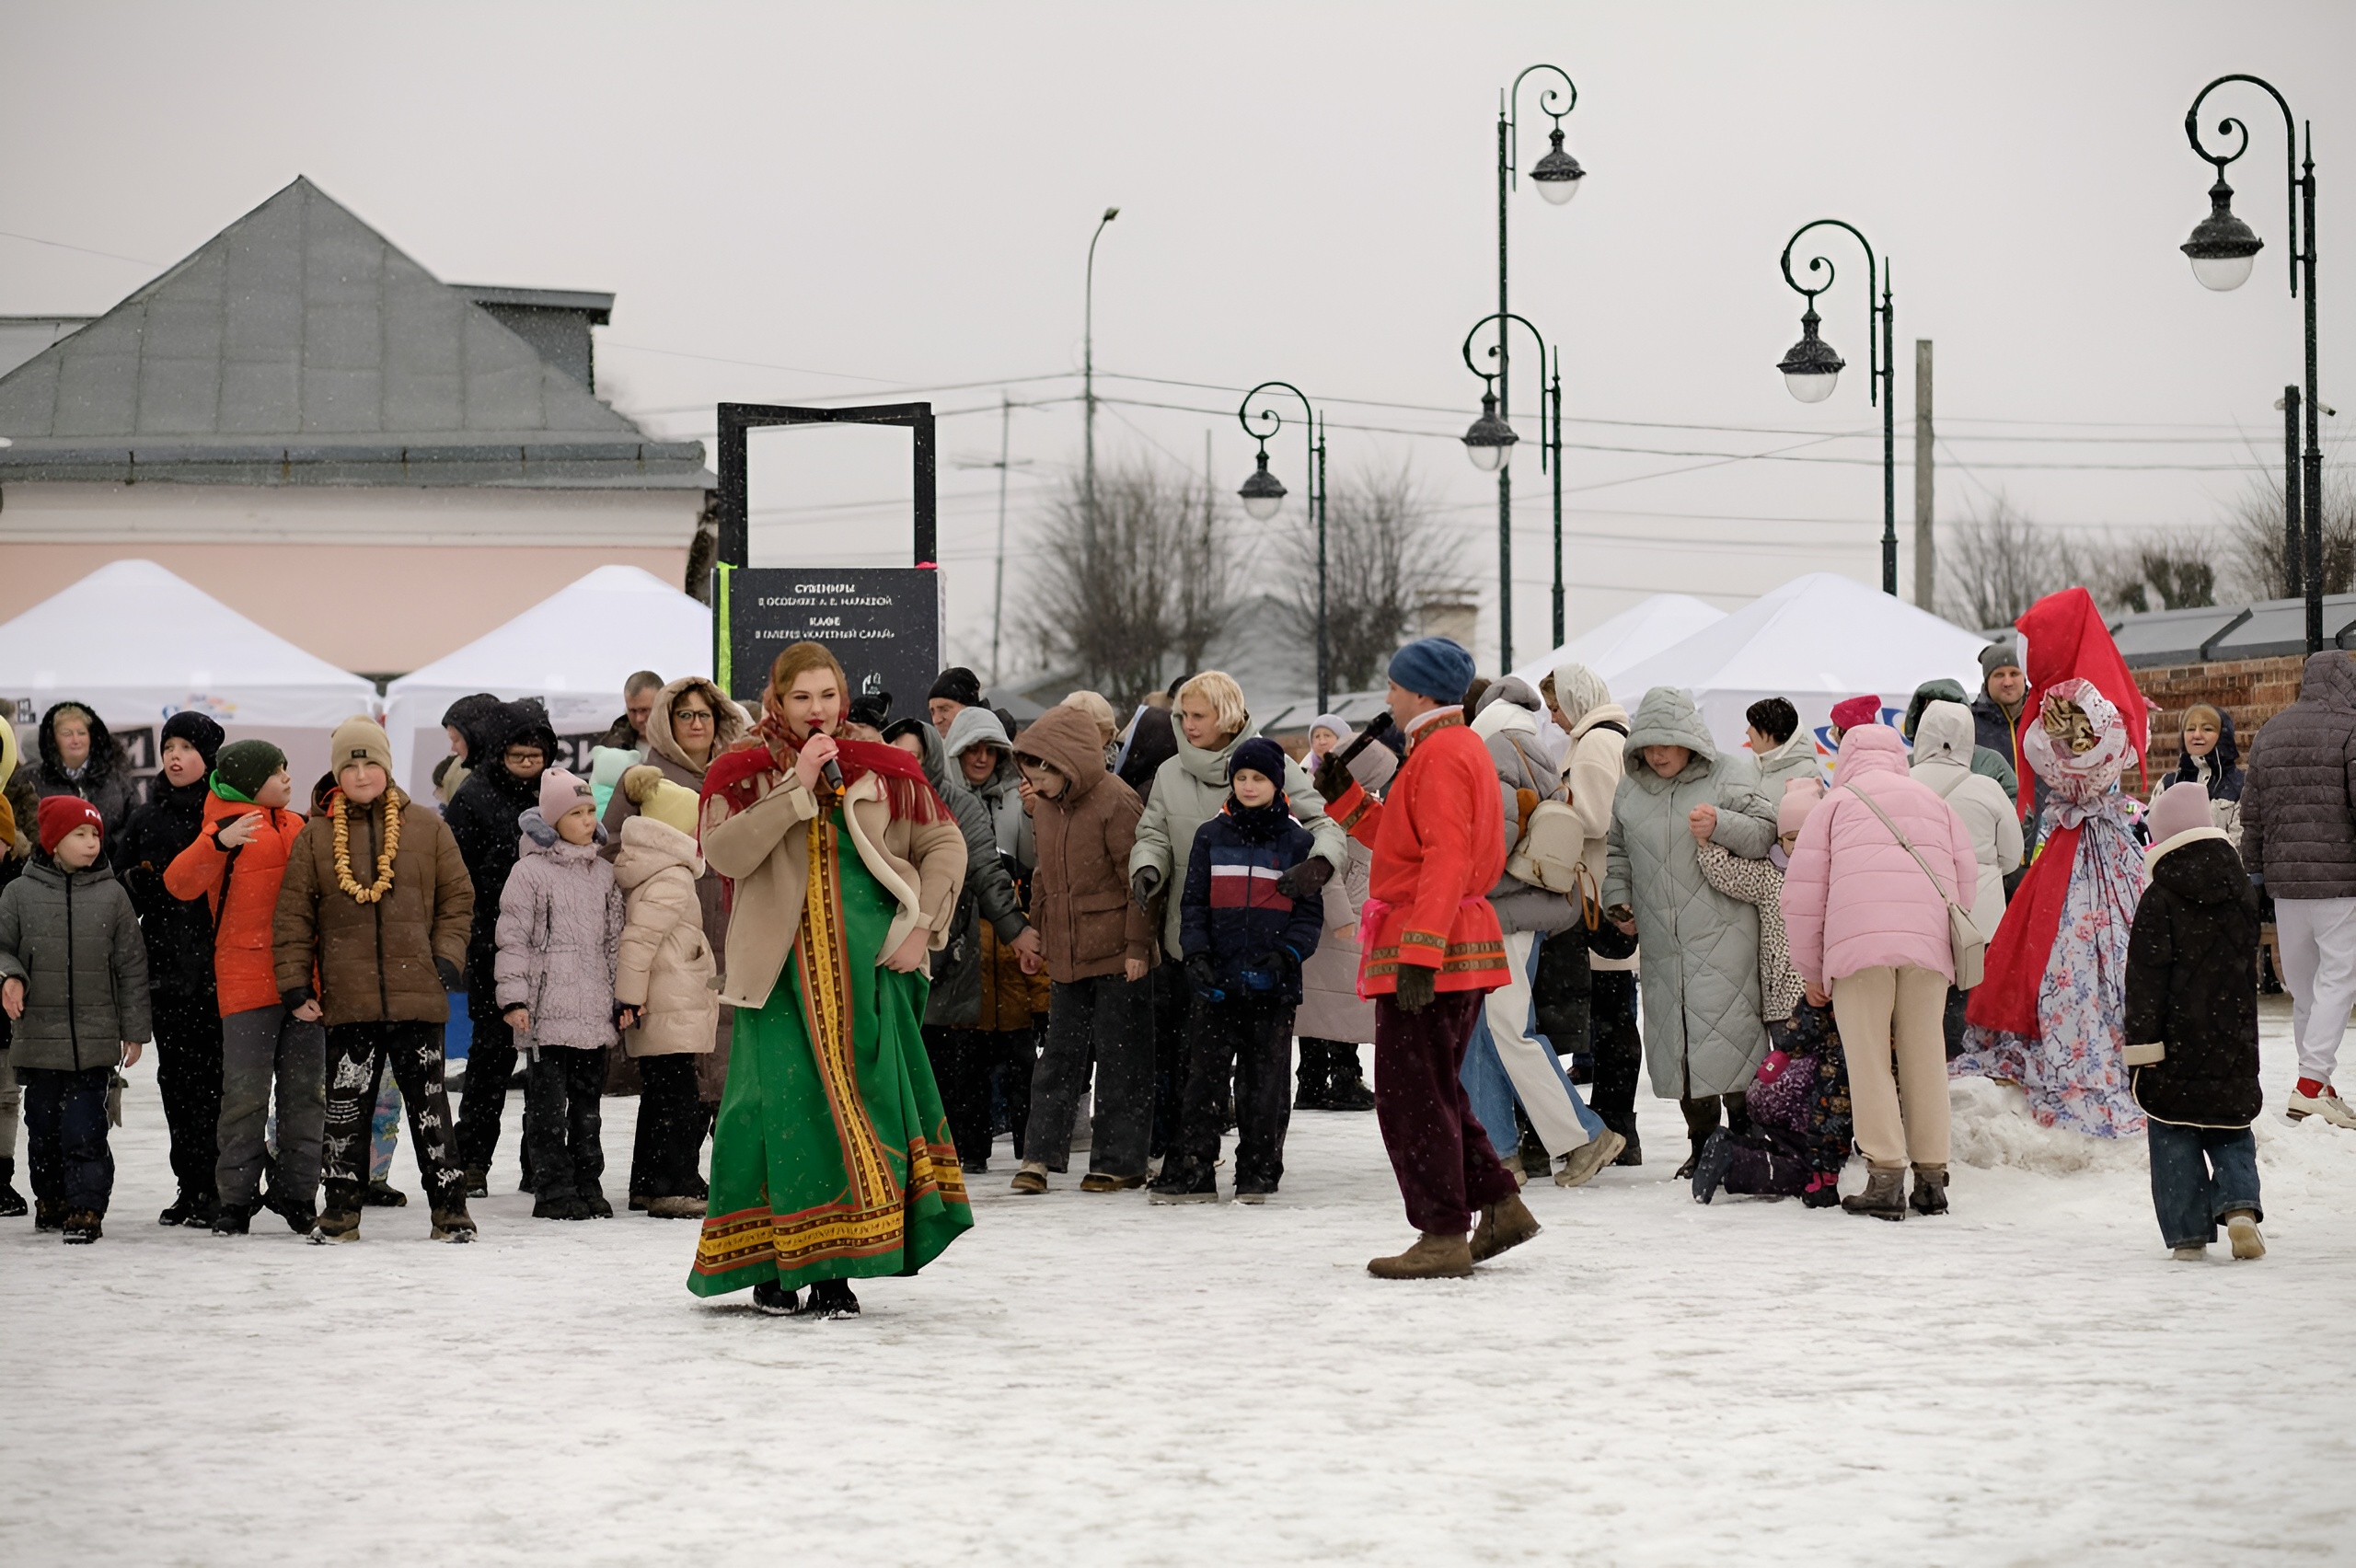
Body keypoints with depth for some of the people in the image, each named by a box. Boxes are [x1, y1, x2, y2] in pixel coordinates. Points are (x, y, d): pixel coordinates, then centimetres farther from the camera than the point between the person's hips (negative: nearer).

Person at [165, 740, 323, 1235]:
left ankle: (297, 1191, 15)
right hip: (247, 984, -6)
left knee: (306, 1091, 7)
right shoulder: (228, 829, -4)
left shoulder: (299, 827, 15)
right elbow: (181, 882, -18)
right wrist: (219, 843, -30)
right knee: (246, 1094, -5)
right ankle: (235, 1198, 3)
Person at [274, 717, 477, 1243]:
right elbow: (293, 917, 6)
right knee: (346, 1107, 4)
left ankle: (450, 1209, 10)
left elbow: (457, 898, 9)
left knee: (429, 1103, 5)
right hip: (348, 1000, 0)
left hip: (418, 994, 0)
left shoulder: (427, 827, 5)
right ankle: (342, 1211, 13)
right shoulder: (315, 837, 5)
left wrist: (446, 960, -1)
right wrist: (294, 985, 0)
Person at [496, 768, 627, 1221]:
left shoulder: (603, 872, 14)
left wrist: (625, 998, 15)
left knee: (587, 1101, 10)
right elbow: (513, 938, -4)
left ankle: (588, 1185, 17)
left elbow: (615, 938, 20)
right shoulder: (530, 871, -3)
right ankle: (554, 1189, 1)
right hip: (547, 1009, -5)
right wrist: (513, 998, -10)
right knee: (549, 1102, -4)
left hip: (594, 1009, 5)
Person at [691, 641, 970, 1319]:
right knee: (784, 1107, -8)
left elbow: (943, 843, 14)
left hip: (867, 970, 2)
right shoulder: (744, 775, 4)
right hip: (780, 970, -2)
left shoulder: (882, 771, 9)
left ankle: (837, 1269, 4)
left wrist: (922, 927, 3)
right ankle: (774, 1265, 3)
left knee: (864, 1103, -2)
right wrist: (797, 786, -15)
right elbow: (725, 852, -13)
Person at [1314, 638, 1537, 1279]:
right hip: (1455, 948, 10)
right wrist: (1344, 794, 20)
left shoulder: (1441, 754, -13)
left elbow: (1447, 860, -23)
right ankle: (1500, 1206, 18)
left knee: (1412, 1095, -5)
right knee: (1435, 1091, 18)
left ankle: (1444, 1237, -3)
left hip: (1430, 952, -10)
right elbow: (1401, 840, 25)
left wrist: (1418, 953, -28)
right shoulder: (1461, 747, 19)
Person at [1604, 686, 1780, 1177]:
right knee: (1674, 1032, 5)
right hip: (1661, 942, 5)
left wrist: (1721, 825, -20)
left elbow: (1764, 833, -4)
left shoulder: (1722, 779, 1)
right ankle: (1701, 1140, 14)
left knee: (1725, 1026, -11)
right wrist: (1618, 901, 7)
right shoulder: (1629, 791, 14)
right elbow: (1617, 853, 22)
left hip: (1722, 935, -5)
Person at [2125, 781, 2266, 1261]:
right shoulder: (2242, 893, 6)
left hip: (2178, 1041, -4)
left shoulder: (2160, 900, -10)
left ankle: (2188, 1234, 0)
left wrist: (2142, 1040, -13)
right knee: (2231, 1131, 14)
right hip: (2233, 1041, 4)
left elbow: (2146, 977, -14)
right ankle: (2240, 1204, -9)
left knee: (2174, 1138, 3)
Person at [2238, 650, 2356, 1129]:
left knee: (2303, 984, 12)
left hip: (2284, 875, 6)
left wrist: (2254, 868, 23)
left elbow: (2251, 813, 16)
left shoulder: (2269, 733, 12)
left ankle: (2317, 1079, 17)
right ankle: (2311, 1083, -15)